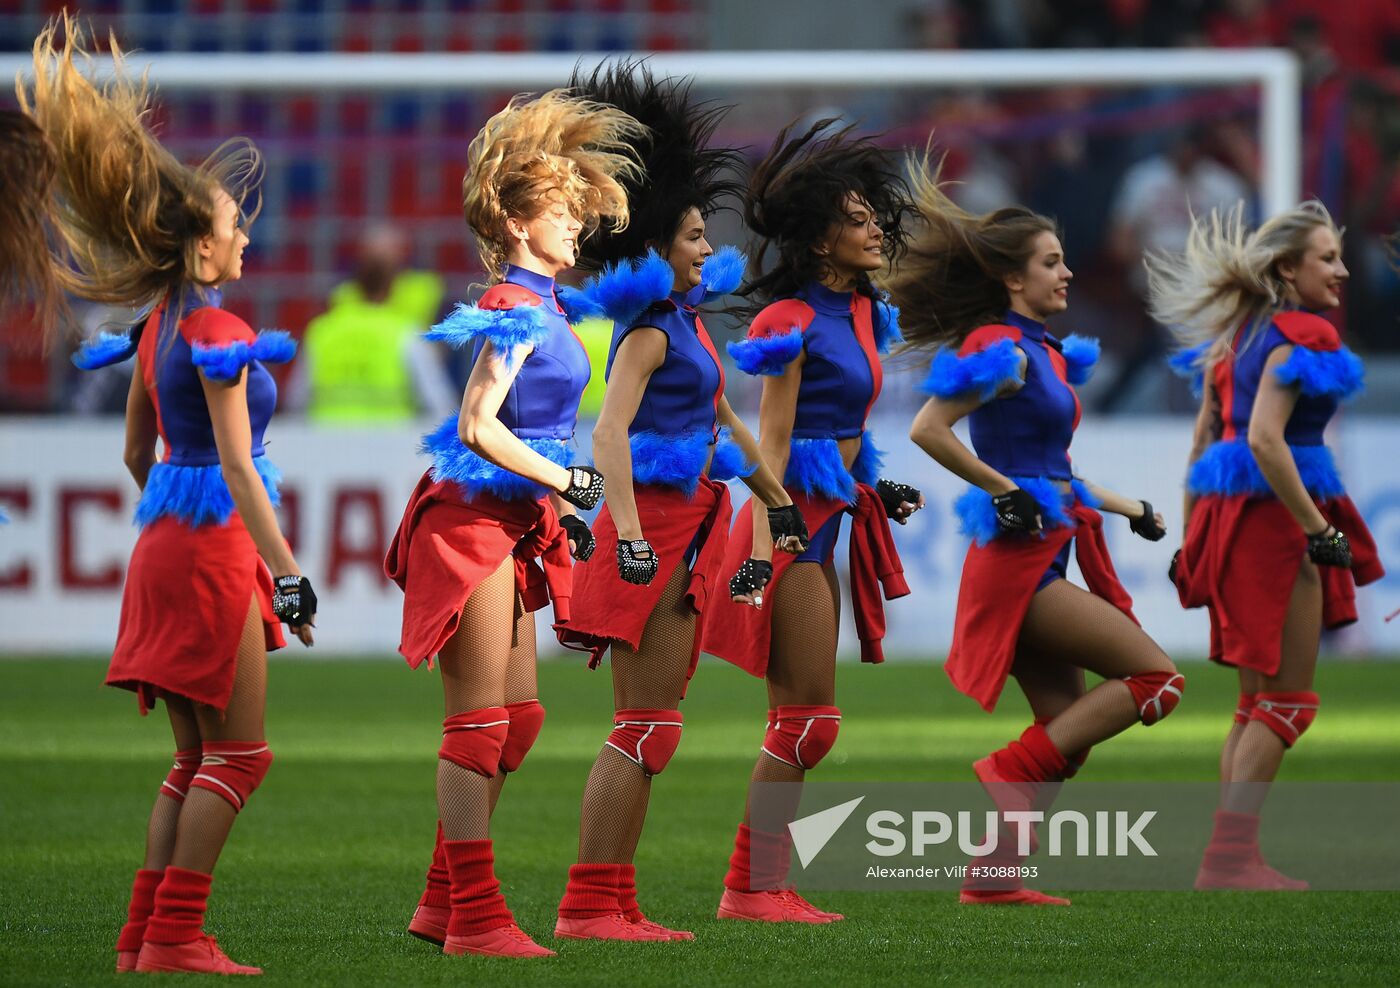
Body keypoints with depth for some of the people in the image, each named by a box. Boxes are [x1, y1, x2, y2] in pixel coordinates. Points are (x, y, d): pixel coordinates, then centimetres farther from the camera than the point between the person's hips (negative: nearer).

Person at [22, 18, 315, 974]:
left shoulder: (158, 323, 11)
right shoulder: (215, 330, -15)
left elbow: (138, 452, 19)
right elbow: (236, 465, -19)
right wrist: (289, 573, -20)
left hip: (168, 539, 9)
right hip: (215, 544, -9)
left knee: (198, 756, 12)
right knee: (238, 751, -4)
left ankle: (147, 935, 10)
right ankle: (176, 936, -7)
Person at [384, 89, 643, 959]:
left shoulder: (540, 311, 15)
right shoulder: (516, 313, -14)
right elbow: (477, 426, -21)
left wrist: (566, 510, 17)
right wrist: (566, 482, -19)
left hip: (511, 524, 10)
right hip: (475, 521, -10)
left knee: (518, 717, 12)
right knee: (481, 719, -7)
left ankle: (446, 898, 17)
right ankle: (474, 915, -4)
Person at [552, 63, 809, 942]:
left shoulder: (685, 316, 15)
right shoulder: (649, 327, -14)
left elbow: (724, 419, 26)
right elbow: (610, 432, -26)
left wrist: (778, 500, 29)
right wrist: (630, 533, -35)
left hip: (689, 530, 10)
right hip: (656, 524, -10)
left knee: (652, 727, 9)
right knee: (645, 727, -10)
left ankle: (617, 904, 11)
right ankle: (587, 906, -10)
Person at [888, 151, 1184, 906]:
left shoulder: (1043, 354, 16)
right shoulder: (1002, 351, -13)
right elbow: (927, 430, -22)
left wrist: (1126, 509, 25)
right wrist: (1006, 491, -16)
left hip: (1041, 562, 9)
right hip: (1018, 561, -9)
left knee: (1069, 732, 9)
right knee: (1155, 675, -11)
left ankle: (993, 876, 9)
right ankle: (1011, 771, -10)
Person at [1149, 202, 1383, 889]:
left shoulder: (1240, 335, 15)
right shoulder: (1300, 336, -12)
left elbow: (1204, 443, 16)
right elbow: (1265, 440, -23)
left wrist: (1191, 536, 19)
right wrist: (1322, 531, -19)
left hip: (1230, 519, 9)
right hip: (1275, 516, -9)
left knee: (1257, 698, 15)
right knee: (1288, 699, -4)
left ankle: (1230, 858, 14)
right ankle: (1231, 857, -8)